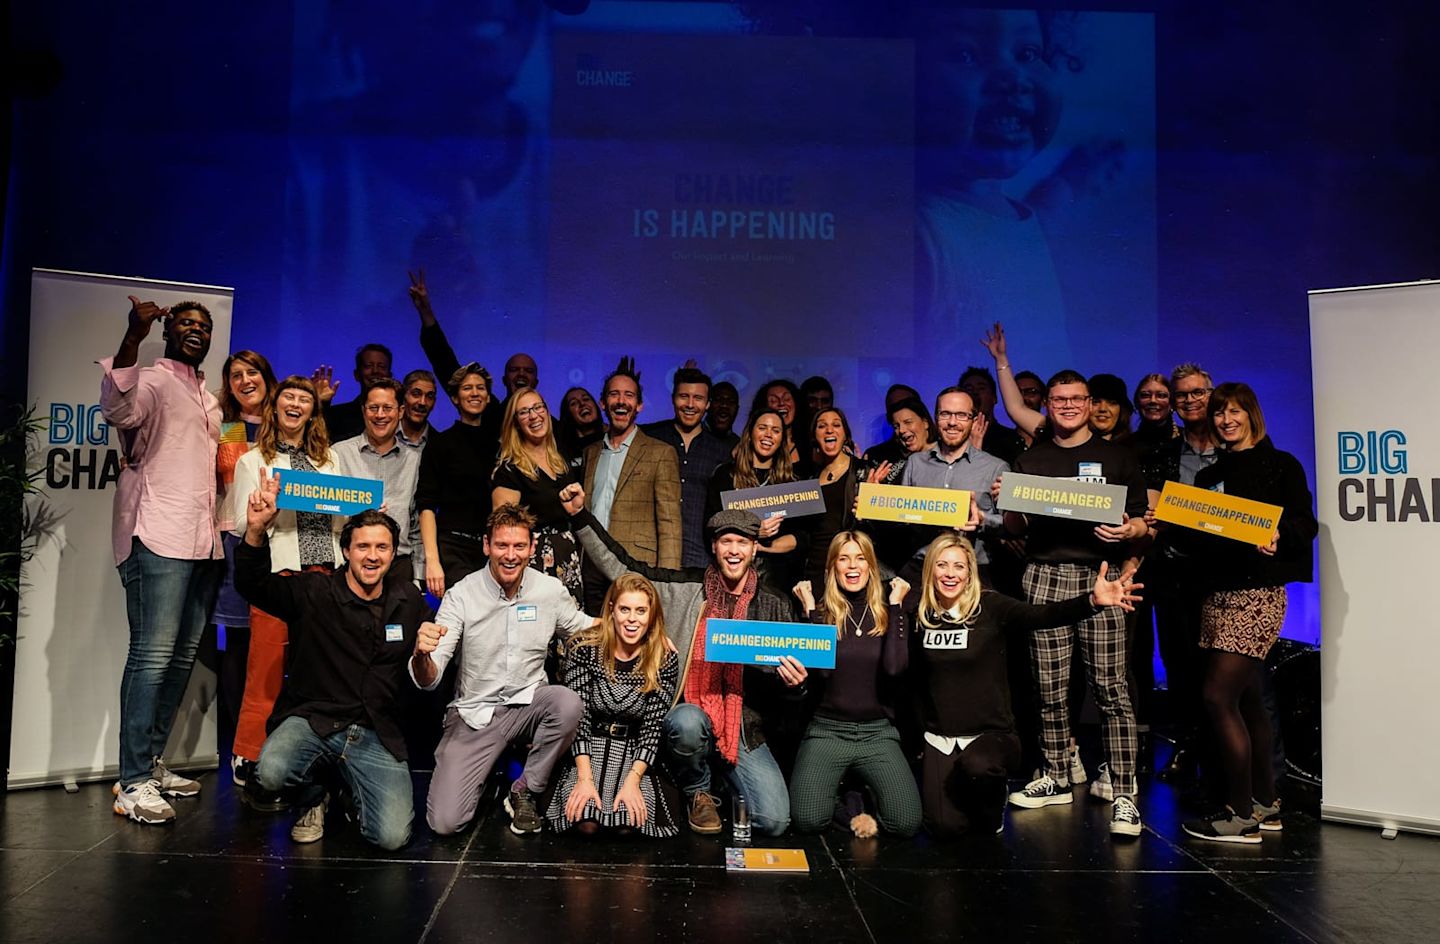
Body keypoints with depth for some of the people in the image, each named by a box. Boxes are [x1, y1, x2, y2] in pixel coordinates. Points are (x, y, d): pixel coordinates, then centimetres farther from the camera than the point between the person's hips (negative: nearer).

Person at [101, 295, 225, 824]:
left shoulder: (209, 400, 24)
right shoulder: (151, 381, 1)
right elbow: (119, 410, -23)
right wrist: (133, 337, -35)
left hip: (204, 542, 8)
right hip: (159, 537, -8)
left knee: (183, 655, 8)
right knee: (152, 655, -12)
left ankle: (152, 763, 16)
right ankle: (133, 784, -10)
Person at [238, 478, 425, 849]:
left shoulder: (408, 601, 9)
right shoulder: (314, 592, -3)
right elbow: (254, 584, -17)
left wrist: (428, 653, 1)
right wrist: (256, 530, -33)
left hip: (376, 734, 2)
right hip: (312, 719, -1)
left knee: (392, 836, -18)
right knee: (272, 773, -35)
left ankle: (356, 793, 20)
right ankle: (313, 799, 5)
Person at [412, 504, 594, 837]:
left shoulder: (551, 590, -4)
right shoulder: (461, 595, -11)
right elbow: (428, 680, -15)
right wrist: (422, 654, -40)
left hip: (528, 706, 2)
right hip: (474, 713, -2)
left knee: (567, 702, -33)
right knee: (444, 822, -16)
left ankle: (526, 791, -8)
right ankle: (482, 775, 19)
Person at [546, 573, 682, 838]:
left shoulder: (665, 660, -5)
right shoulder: (583, 648, -7)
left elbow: (653, 726, -8)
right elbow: (577, 716, -10)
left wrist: (633, 779, -21)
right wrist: (585, 778, -19)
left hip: (636, 755, 1)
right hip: (588, 750, -1)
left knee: (631, 821, -24)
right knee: (585, 821, -25)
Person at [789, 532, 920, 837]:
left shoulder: (887, 612, 5)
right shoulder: (821, 611, 2)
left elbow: (894, 667, -14)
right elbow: (821, 668, -15)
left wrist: (895, 605, -8)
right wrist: (811, 611, -11)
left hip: (877, 732, 1)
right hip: (827, 730, -1)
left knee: (906, 823, -20)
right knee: (807, 820, -24)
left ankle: (865, 793, 12)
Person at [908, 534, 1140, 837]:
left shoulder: (990, 606, -9)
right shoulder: (920, 615, 0)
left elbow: (1042, 616, -27)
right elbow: (910, 674, 2)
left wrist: (1092, 601, -42)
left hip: (993, 734, -2)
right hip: (940, 738, 2)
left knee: (976, 765, -37)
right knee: (945, 828, -14)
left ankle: (992, 807, 1)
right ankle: (957, 789, 24)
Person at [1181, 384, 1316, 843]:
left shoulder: (1281, 465, 1)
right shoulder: (1210, 474, 18)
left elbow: (1306, 523, -6)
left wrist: (1278, 536, -26)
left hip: (1259, 591, -7)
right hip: (1217, 592, 7)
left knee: (1218, 696, -13)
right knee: (1246, 699, 12)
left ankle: (1240, 813, -4)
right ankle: (1266, 803, 22)